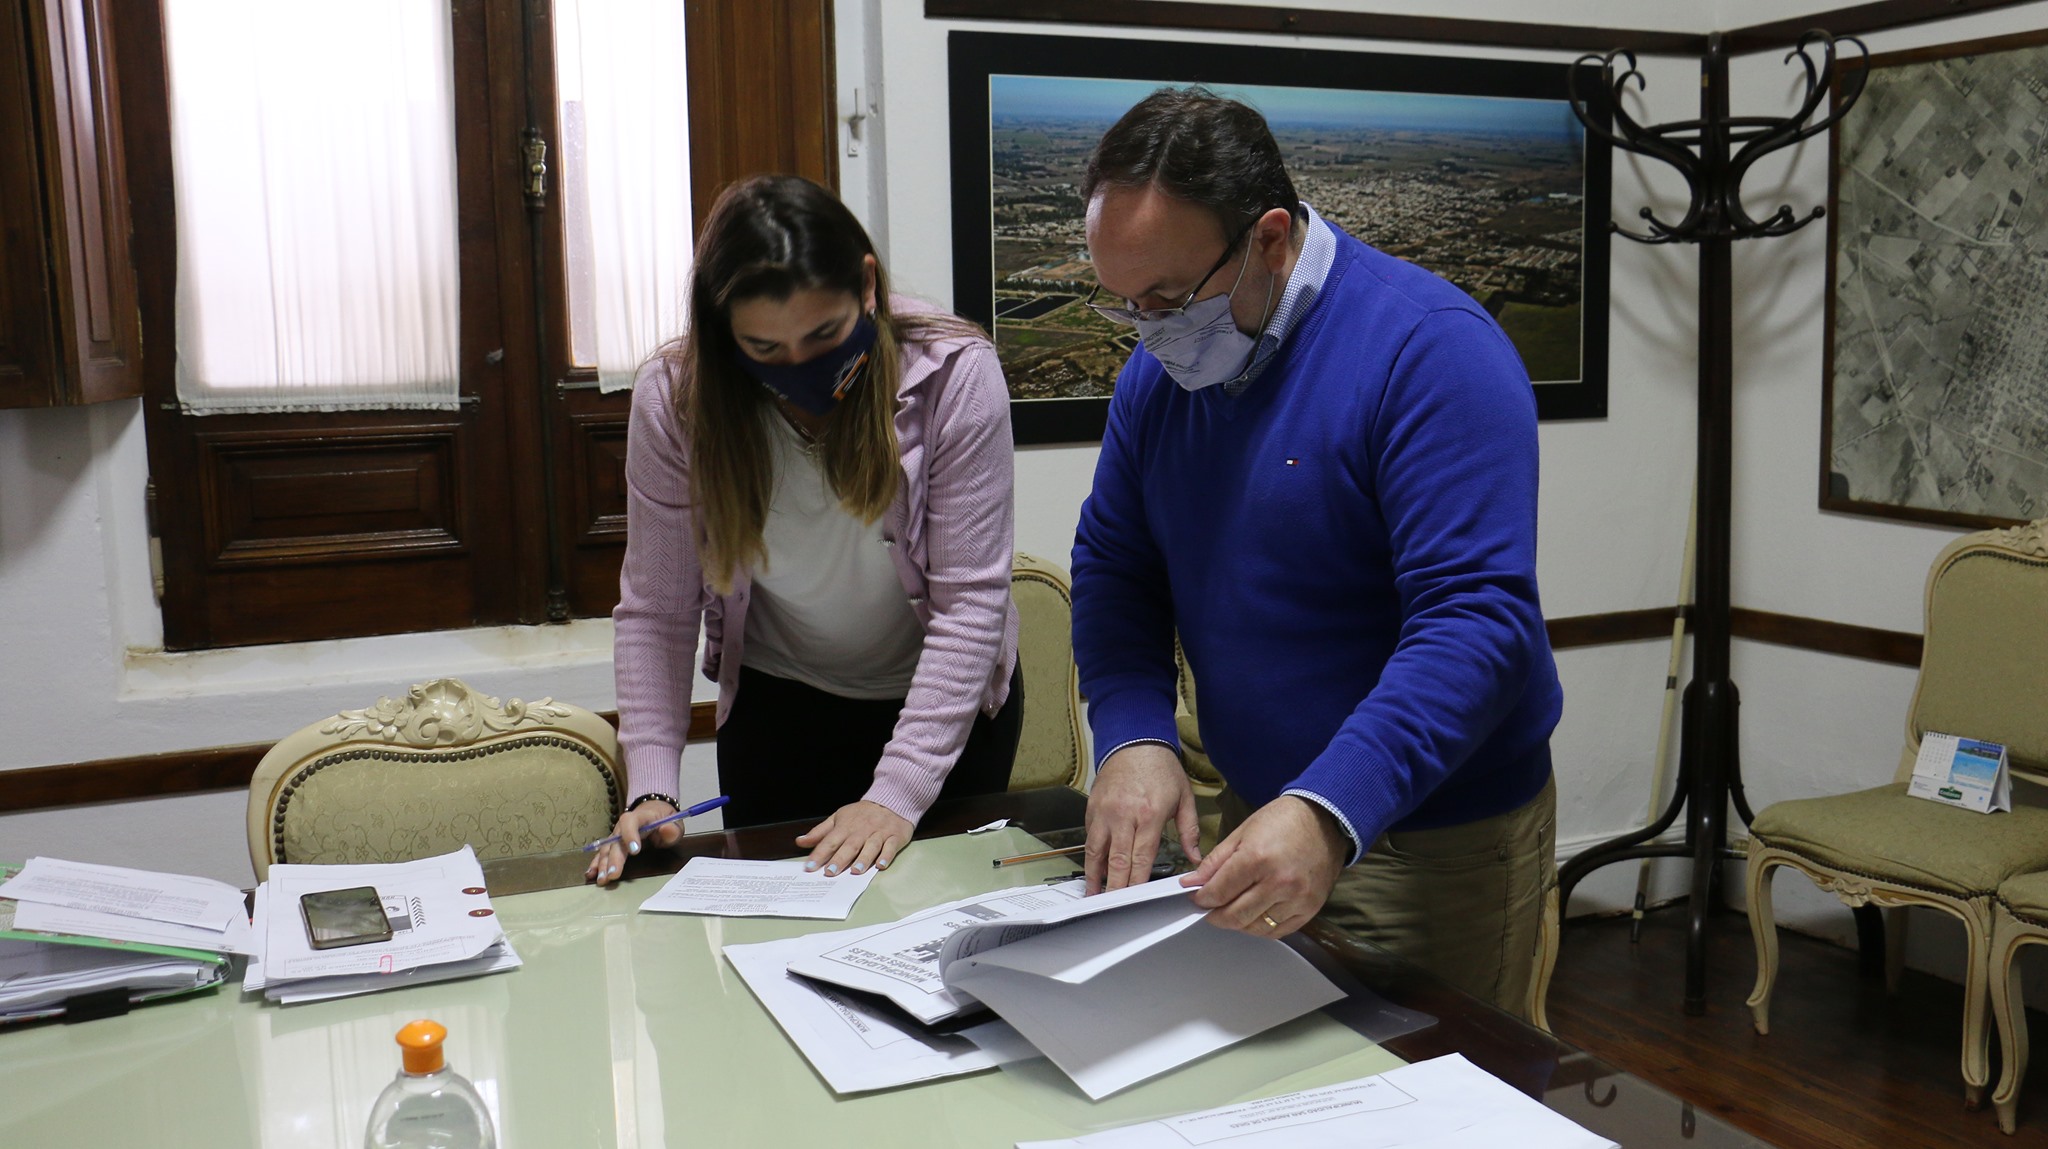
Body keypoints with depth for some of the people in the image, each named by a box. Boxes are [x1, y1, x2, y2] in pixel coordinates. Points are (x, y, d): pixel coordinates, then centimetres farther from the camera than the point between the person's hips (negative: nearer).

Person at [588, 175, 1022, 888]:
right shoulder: (674, 398, -19)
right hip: (776, 708, 2)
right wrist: (650, 789, -26)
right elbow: (655, 613, -14)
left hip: (946, 703, -1)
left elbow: (970, 602, -25)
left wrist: (898, 794, -30)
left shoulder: (954, 373, -25)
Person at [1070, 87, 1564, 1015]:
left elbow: (1477, 620, -28)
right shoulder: (1161, 368, 1)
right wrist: (1132, 736, -14)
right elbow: (1111, 566, 5)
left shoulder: (1432, 349, -21)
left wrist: (1329, 813, -40)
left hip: (1439, 841, -6)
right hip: (1254, 817, 7)